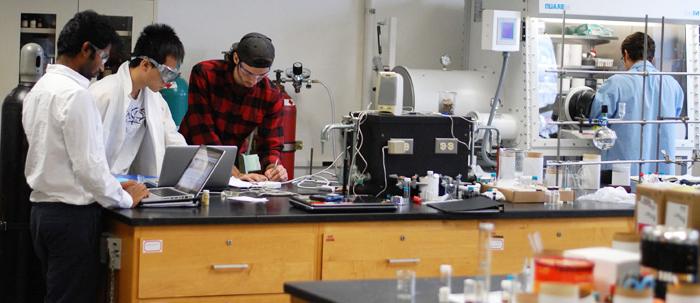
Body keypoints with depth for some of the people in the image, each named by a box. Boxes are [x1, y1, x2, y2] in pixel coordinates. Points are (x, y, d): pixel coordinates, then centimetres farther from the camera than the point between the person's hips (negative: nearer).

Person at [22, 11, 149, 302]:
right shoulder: (75, 94, -18)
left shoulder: (40, 89, 11)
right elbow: (88, 164, -20)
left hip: (43, 209, 9)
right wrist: (125, 198, -5)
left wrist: (113, 187, 15)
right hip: (72, 215, -9)